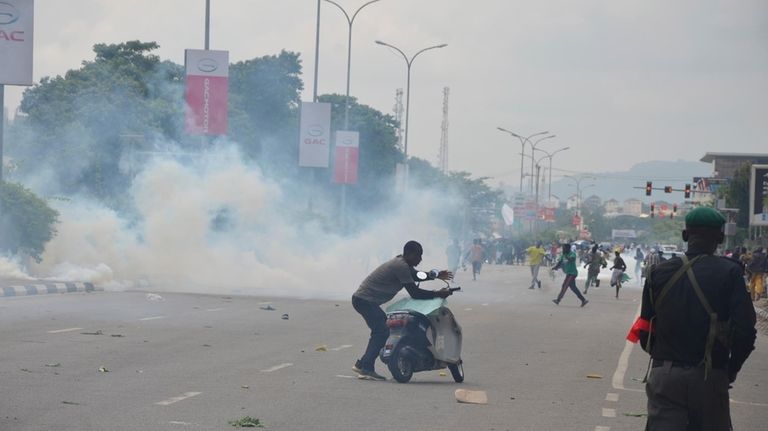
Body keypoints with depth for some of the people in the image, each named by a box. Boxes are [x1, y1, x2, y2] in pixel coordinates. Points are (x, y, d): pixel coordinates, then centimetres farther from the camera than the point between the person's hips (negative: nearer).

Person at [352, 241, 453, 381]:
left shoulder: (403, 263, 12)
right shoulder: (401, 266, -19)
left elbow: (416, 275, 31)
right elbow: (414, 293, -19)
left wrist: (436, 275, 17)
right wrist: (437, 294, -14)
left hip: (363, 299, 11)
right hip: (365, 300, -11)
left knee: (380, 331, 16)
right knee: (382, 331, -15)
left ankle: (362, 364, 18)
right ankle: (366, 369, -18)